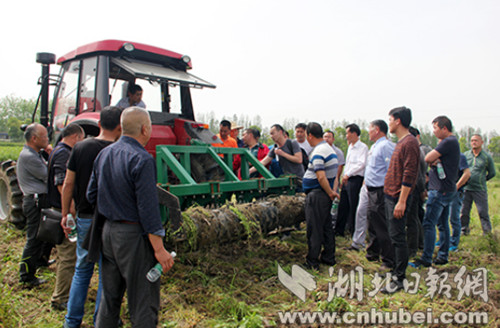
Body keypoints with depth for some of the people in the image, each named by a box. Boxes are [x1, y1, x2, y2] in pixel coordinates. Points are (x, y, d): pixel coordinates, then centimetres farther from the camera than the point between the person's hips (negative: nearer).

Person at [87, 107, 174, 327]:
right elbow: (148, 209, -21)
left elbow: (91, 196, 13)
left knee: (110, 296, 21)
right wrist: (159, 249, -16)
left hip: (108, 230, 8)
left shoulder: (104, 154, 7)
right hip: (133, 235, -8)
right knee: (143, 301, 4)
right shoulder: (142, 159, -18)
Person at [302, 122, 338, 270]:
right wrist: (331, 192, 16)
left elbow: (321, 177, -26)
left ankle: (312, 262, 9)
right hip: (326, 195, 10)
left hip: (317, 195, -10)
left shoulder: (318, 152, -19)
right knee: (326, 227, 17)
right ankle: (329, 257, 27)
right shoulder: (329, 149, 13)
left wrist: (330, 193, -16)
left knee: (314, 229, 0)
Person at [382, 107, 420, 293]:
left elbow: (409, 175, -21)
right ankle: (395, 268, 29)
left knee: (398, 237, -4)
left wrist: (401, 201, -22)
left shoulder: (409, 143, -15)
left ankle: (399, 279, 4)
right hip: (390, 195, 10)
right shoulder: (401, 142, 15)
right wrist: (391, 196, 19)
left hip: (398, 198, -10)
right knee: (394, 235, 17)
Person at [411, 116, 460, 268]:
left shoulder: (448, 142, -17)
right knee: (443, 223, 15)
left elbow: (428, 158, -18)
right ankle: (443, 256, 23)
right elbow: (432, 160, 12)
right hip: (448, 189, 11)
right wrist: (435, 161, -9)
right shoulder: (452, 142, 17)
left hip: (440, 190, -11)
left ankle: (426, 259, -4)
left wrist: (432, 159, 2)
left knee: (429, 224, -8)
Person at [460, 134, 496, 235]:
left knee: (483, 212, -1)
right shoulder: (466, 154, 6)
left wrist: (482, 180, 11)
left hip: (480, 190, -2)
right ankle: (464, 231, 21)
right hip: (466, 189, 2)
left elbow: (492, 173, 11)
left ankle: (487, 233, 11)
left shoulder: (487, 157, 0)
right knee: (464, 212, 7)